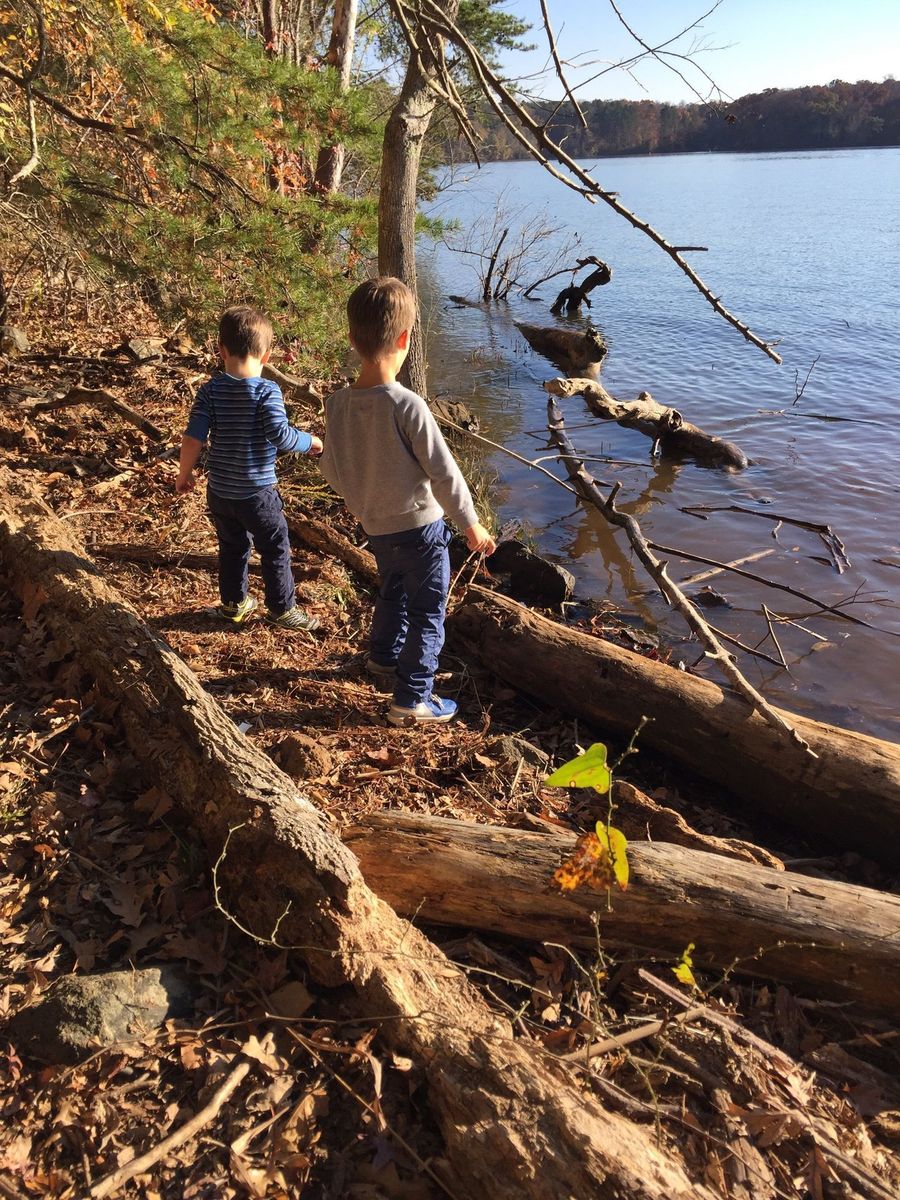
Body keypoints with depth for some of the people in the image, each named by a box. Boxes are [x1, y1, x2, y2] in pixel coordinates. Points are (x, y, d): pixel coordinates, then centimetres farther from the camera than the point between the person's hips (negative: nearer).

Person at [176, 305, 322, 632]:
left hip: (219, 491, 5)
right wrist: (311, 442, -8)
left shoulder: (211, 390, -5)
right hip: (257, 492, -4)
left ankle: (233, 603, 35)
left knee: (232, 547, 22)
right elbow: (280, 436, -26)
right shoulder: (267, 391, -16)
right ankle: (282, 609, 22)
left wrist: (185, 474, 6)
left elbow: (193, 437, -7)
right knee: (275, 550, 12)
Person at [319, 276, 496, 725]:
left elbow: (331, 469, 5)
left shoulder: (337, 404, -7)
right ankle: (412, 698, 15)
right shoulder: (408, 405, -24)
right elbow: (444, 473, -18)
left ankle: (384, 656, 51)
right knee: (427, 613, 9)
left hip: (376, 526, 6)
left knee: (393, 590, 31)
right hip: (420, 524, -6)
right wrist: (471, 525, -5)